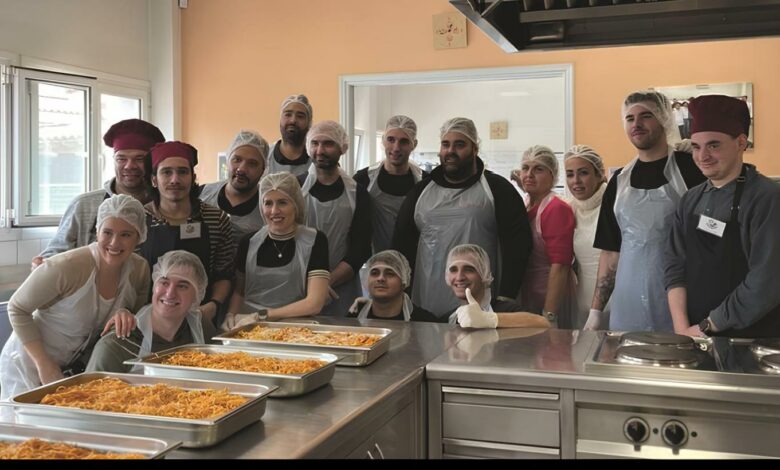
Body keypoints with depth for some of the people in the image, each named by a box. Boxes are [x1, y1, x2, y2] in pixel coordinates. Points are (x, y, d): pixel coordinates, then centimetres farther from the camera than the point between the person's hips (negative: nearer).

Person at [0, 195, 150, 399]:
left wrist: (126, 314, -20)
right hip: (29, 366, -4)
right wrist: (44, 365, -19)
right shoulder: (64, 268, -27)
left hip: (80, 368, 5)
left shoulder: (140, 270, -11)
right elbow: (17, 309, -15)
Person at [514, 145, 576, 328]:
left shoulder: (557, 209, -14)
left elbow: (559, 266, -19)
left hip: (550, 300, -7)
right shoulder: (523, 207, 9)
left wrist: (549, 315, -22)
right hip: (523, 298, 7)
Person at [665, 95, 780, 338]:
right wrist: (682, 328, -11)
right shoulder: (691, 200, 4)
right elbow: (675, 265, 2)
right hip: (692, 336, 5)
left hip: (750, 342, -5)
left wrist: (705, 327, -14)